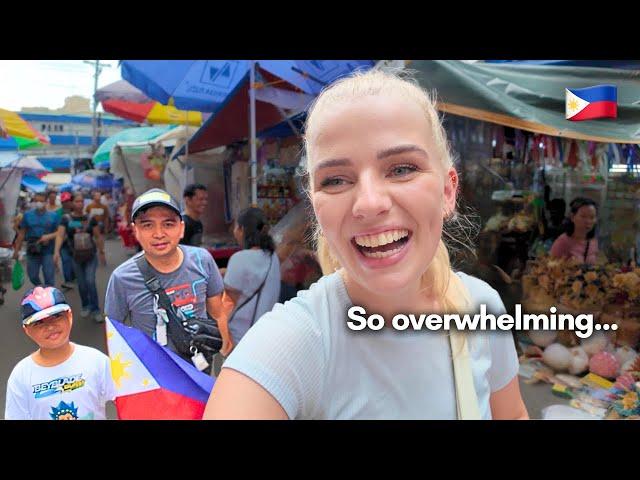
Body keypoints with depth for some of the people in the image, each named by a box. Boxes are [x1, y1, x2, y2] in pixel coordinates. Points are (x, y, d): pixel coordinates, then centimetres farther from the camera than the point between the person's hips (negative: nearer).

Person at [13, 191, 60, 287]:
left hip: (48, 252, -2)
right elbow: (22, 233, 7)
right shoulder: (27, 215, 4)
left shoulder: (53, 216, 0)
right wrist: (16, 249, 6)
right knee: (33, 276, 12)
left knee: (49, 278, 1)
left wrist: (49, 236, -19)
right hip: (32, 251, 2)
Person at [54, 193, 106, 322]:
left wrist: (102, 253, 7)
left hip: (91, 255, 0)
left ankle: (95, 310, -1)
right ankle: (85, 306, 31)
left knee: (90, 281, -11)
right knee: (81, 284, 8)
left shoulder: (91, 219, 0)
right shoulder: (66, 219, -3)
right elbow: (60, 235, -14)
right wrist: (57, 251, -28)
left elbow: (98, 237, 6)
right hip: (76, 256, 0)